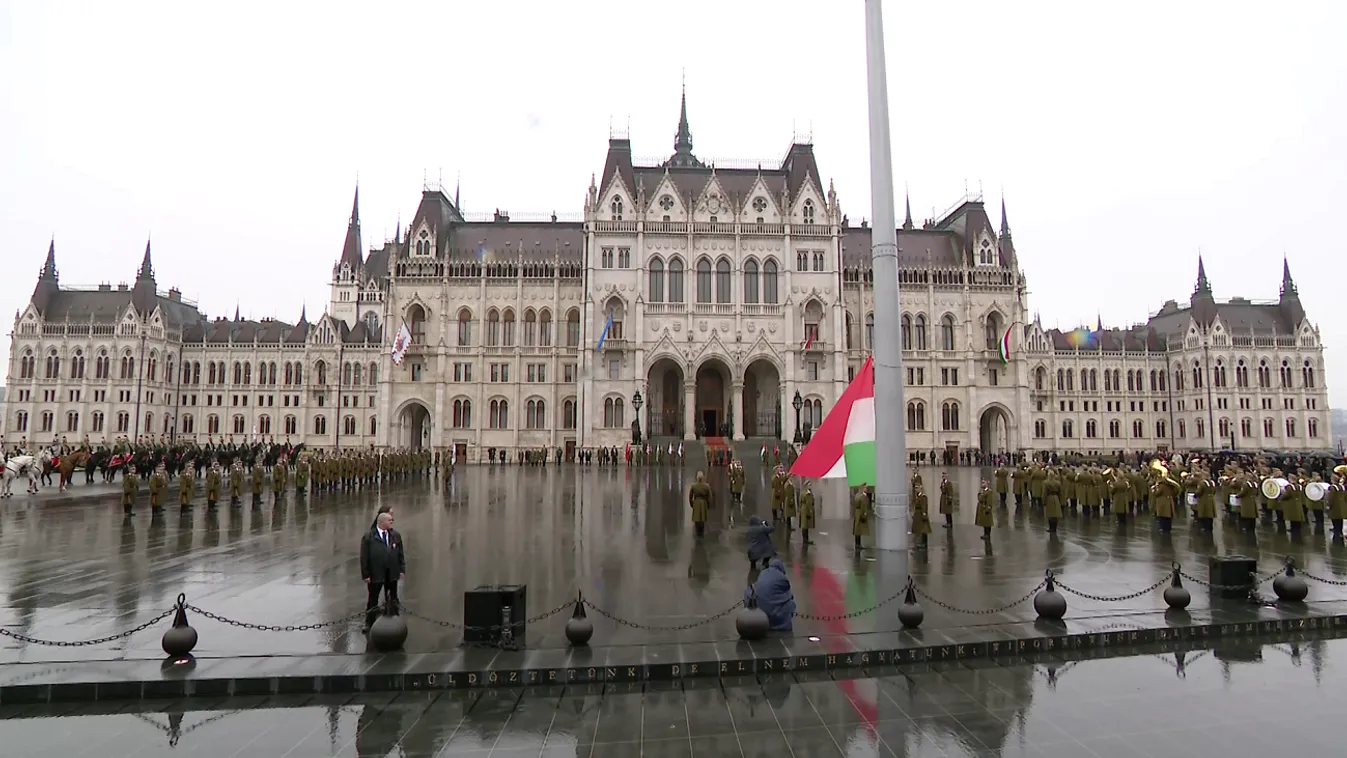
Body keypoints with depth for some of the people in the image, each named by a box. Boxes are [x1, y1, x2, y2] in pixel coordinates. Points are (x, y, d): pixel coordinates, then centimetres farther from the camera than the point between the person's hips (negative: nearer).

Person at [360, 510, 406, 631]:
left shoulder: (396, 535, 3)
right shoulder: (368, 537, -9)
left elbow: (401, 553, 6)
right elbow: (364, 557, -8)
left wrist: (402, 570, 0)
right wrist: (366, 574, -11)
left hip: (392, 574, 3)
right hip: (375, 574, -3)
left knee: (392, 599, 13)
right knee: (373, 599, 12)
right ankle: (369, 623, 27)